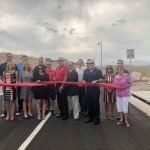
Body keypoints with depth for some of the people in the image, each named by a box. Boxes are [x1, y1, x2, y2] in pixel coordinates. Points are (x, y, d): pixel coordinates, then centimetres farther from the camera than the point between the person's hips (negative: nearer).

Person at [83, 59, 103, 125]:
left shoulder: (98, 71, -1)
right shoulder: (86, 71, 12)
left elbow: (102, 79, -4)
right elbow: (84, 80, 16)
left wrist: (96, 81, -19)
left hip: (96, 89, -4)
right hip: (88, 89, 5)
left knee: (96, 104, 0)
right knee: (89, 104, 10)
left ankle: (97, 119, 10)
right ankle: (90, 118, 23)